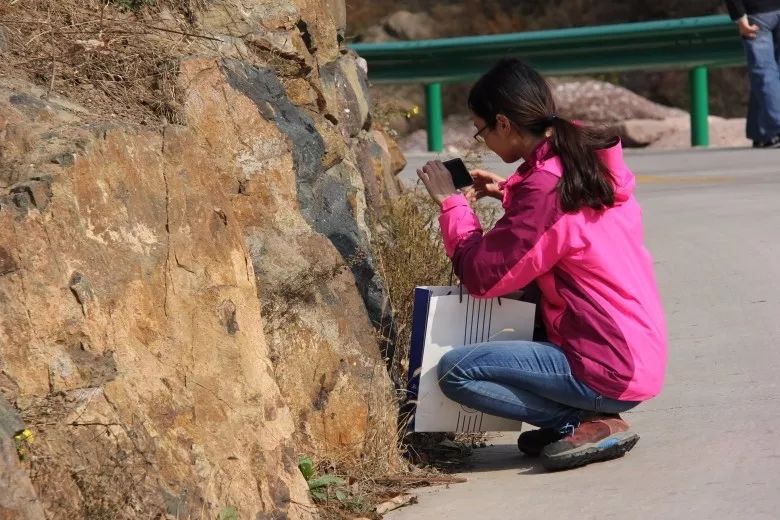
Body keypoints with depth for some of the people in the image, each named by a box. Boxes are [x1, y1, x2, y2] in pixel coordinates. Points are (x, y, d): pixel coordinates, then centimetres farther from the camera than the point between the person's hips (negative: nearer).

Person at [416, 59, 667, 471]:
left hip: (610, 374, -9)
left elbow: (482, 276, -16)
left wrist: (451, 203, -4)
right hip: (646, 357, 9)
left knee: (454, 371, -10)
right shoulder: (593, 160, 7)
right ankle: (587, 417, 12)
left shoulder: (545, 187, -20)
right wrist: (508, 192, 14)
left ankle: (590, 424, -6)